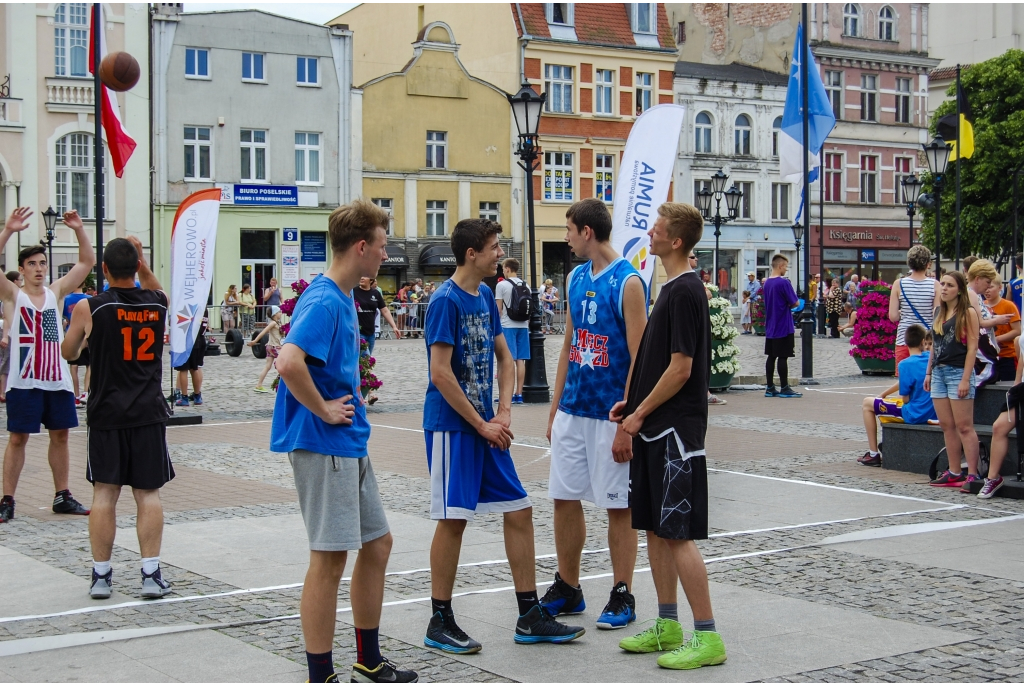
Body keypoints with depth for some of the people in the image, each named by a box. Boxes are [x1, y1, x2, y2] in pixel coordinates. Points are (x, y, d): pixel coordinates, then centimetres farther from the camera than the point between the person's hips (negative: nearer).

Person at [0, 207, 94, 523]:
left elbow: (87, 262, 5)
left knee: (60, 435, 10)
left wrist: (79, 229, -7)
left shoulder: (55, 292, 8)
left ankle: (62, 496, 19)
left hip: (57, 380, 4)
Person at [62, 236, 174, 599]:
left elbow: (68, 352, 10)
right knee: (148, 493, 4)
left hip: (106, 415, -1)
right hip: (148, 413, 1)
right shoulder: (158, 303, 1)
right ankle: (151, 574, 1)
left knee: (104, 493, 5)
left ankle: (101, 575, 7)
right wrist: (140, 259, 16)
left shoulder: (89, 308, -6)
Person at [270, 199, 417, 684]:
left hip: (350, 445, 10)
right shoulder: (323, 302, -18)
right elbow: (288, 363, -32)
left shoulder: (343, 299, 13)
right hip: (323, 445, -10)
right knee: (329, 558, -3)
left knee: (377, 543, 15)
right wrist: (324, 411, -21)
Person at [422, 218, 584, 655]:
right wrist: (482, 425, -13)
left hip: (486, 426, 8)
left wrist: (503, 413, 2)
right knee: (453, 518, -2)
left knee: (519, 511, 7)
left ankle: (530, 618, 14)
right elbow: (441, 374, -18)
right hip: (452, 426, -8)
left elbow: (504, 358, 16)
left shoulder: (485, 296, 11)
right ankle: (440, 623, 9)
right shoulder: (446, 301, -14)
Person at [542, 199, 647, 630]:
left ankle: (622, 597, 13)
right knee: (564, 498, 10)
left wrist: (627, 424, -18)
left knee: (618, 505, 3)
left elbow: (639, 359, -15)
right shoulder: (575, 279, 11)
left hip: (610, 415, -7)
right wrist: (554, 409, 13)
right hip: (572, 411, 7)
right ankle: (567, 589, 23)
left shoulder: (627, 282, -12)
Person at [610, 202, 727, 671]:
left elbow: (681, 369, -19)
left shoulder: (685, 292, -16)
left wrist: (641, 414, -11)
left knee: (679, 534, -7)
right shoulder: (672, 288, 14)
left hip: (675, 429, -10)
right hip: (657, 429, 10)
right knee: (655, 528, 13)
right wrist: (633, 404, 13)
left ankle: (707, 637, -1)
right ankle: (667, 626, 23)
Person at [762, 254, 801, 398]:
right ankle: (784, 389, 2)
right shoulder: (784, 282, -15)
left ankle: (770, 388, 12)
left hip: (770, 327, 7)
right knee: (783, 357, -3)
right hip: (784, 327, -7)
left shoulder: (766, 283, 9)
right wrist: (788, 305, 7)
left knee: (771, 357, 9)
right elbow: (794, 303, -13)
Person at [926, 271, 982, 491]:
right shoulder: (938, 312, 14)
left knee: (964, 427, -7)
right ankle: (954, 473, 13)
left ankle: (973, 474, -5)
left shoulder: (968, 312, -7)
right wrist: (929, 372, 15)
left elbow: (972, 347, -11)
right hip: (938, 372, 7)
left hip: (958, 372, -7)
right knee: (946, 426, 8)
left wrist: (966, 379, -17)